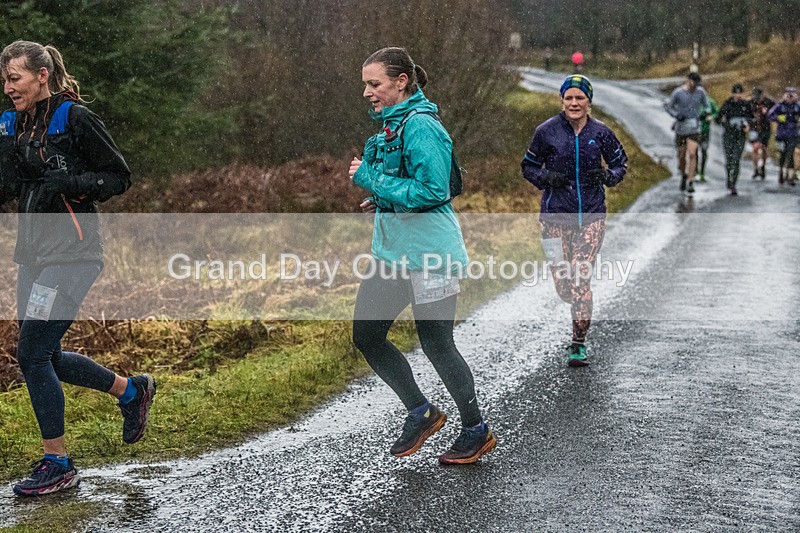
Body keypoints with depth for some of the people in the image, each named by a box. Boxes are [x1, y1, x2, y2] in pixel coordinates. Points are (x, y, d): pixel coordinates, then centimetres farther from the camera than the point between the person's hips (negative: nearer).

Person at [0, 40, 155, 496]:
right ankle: (132, 391, 34)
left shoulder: (76, 119, -9)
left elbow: (120, 177, -7)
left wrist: (70, 184, -20)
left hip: (71, 253, -8)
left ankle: (59, 465, 3)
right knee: (44, 357, 13)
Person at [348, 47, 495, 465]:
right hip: (393, 251, 9)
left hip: (428, 254, -9)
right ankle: (421, 412, 23)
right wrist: (382, 201, 9)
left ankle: (477, 432, 18)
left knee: (436, 344, 0)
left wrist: (370, 178, -19)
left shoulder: (421, 126, -16)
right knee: (366, 336, 7)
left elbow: (433, 191, -23)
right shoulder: (390, 125, 13)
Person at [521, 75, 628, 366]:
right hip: (556, 214, 1)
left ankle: (579, 345, -3)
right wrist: (547, 177, -12)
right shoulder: (547, 131, -2)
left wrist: (607, 175, -9)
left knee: (580, 276, -12)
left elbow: (621, 164, 13)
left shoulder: (601, 132, 1)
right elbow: (528, 167, 8)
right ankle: (581, 305, 38)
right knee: (562, 281, 0)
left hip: (591, 214, -1)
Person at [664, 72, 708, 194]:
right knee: (681, 155, 8)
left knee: (692, 154, -13)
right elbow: (668, 106, 2)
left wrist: (701, 115, -8)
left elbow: (706, 106, 12)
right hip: (681, 128, 0)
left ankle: (690, 182, -10)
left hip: (694, 128, 0)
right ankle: (683, 176, 35)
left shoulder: (701, 92, -1)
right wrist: (676, 115, -16)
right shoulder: (678, 92, -8)